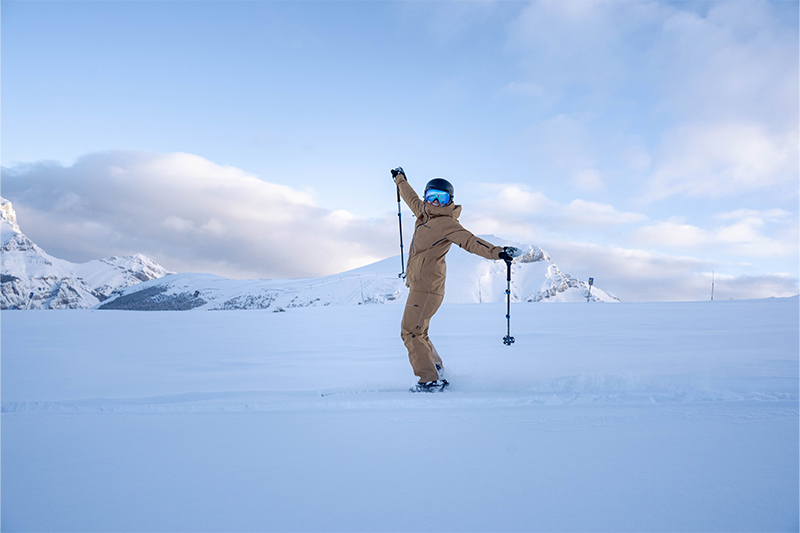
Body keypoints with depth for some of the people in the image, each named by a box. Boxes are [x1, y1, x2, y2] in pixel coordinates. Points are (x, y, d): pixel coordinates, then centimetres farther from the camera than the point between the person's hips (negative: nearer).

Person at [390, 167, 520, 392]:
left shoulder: (446, 223, -10)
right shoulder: (425, 214, 14)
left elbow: (470, 241, -21)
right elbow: (413, 200, 34)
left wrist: (497, 252, -36)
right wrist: (400, 179, 50)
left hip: (427, 287, -9)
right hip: (419, 285, 9)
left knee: (411, 332, -11)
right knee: (417, 333, 16)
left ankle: (430, 380, -8)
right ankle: (437, 370, 24)